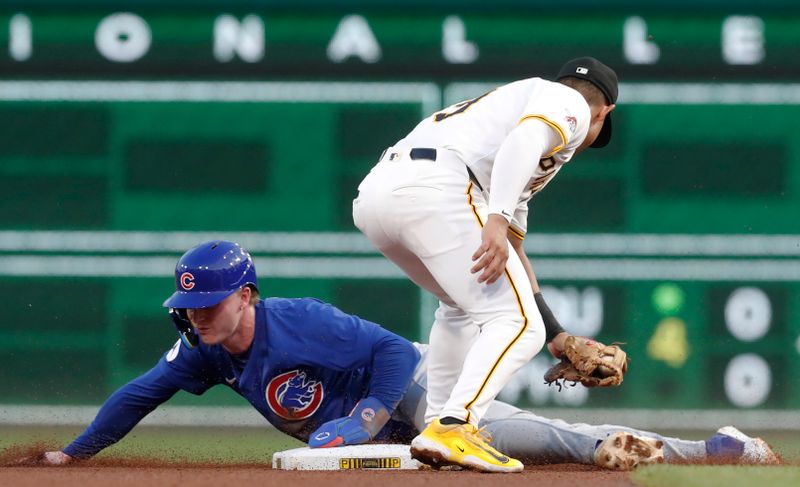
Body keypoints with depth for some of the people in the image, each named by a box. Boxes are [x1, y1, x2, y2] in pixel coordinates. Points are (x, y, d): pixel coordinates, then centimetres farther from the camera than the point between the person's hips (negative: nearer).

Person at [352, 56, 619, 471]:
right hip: (433, 188, -9)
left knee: (464, 303, 32)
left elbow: (511, 250, 41)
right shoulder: (569, 103, 15)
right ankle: (452, 429, -23)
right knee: (517, 323, -6)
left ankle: (438, 426, 26)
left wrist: (556, 335, 44)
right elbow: (523, 140, -11)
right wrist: (498, 219, -24)